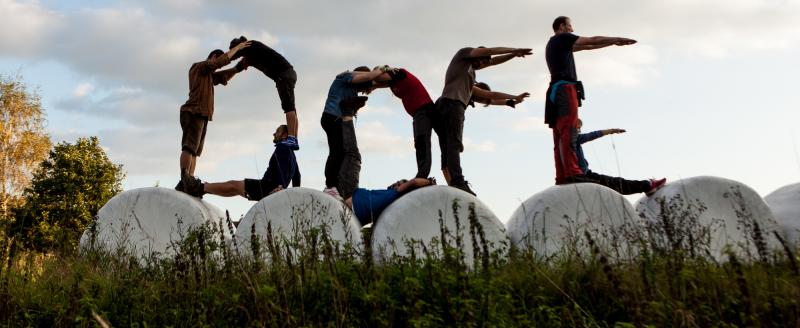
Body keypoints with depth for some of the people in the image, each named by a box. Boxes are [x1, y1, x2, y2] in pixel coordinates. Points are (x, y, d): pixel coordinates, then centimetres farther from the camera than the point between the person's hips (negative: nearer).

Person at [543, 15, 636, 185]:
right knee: (568, 132, -20)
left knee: (560, 136, 0)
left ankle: (562, 178, -6)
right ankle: (572, 173, -31)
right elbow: (592, 41, 8)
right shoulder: (562, 38, 5)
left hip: (556, 91, 9)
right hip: (565, 88, -9)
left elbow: (587, 47, 31)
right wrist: (617, 39, 19)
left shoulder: (553, 44, 31)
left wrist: (613, 43, 31)